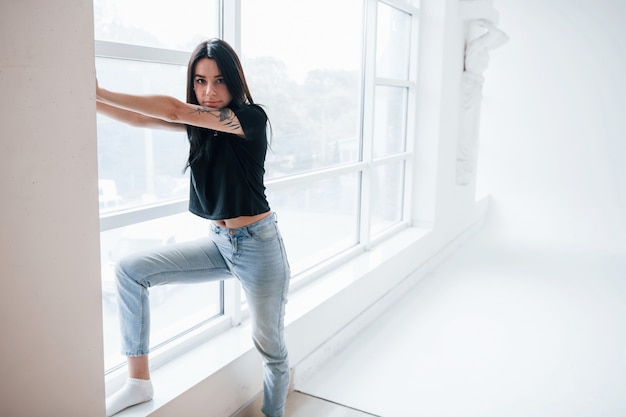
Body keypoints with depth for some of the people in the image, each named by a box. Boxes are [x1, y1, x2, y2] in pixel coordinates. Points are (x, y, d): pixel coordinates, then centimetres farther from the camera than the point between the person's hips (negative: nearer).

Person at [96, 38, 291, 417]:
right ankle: (139, 382, 7)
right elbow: (142, 118, -3)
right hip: (218, 244, 6)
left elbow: (174, 110, -22)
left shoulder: (252, 117, -15)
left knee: (271, 348, 5)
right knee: (130, 270, -2)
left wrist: (101, 94, -20)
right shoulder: (198, 123, 5)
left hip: (258, 246, -6)